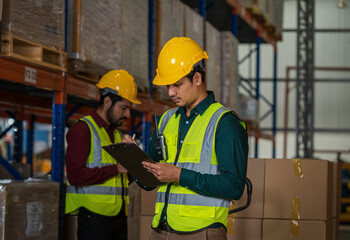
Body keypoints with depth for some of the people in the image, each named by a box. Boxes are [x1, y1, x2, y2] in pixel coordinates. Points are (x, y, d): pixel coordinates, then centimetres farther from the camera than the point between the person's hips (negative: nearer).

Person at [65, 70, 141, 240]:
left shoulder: (118, 134, 20)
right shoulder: (82, 129, -5)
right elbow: (75, 175, -17)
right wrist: (116, 168, -17)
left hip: (119, 216, 8)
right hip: (94, 217, -7)